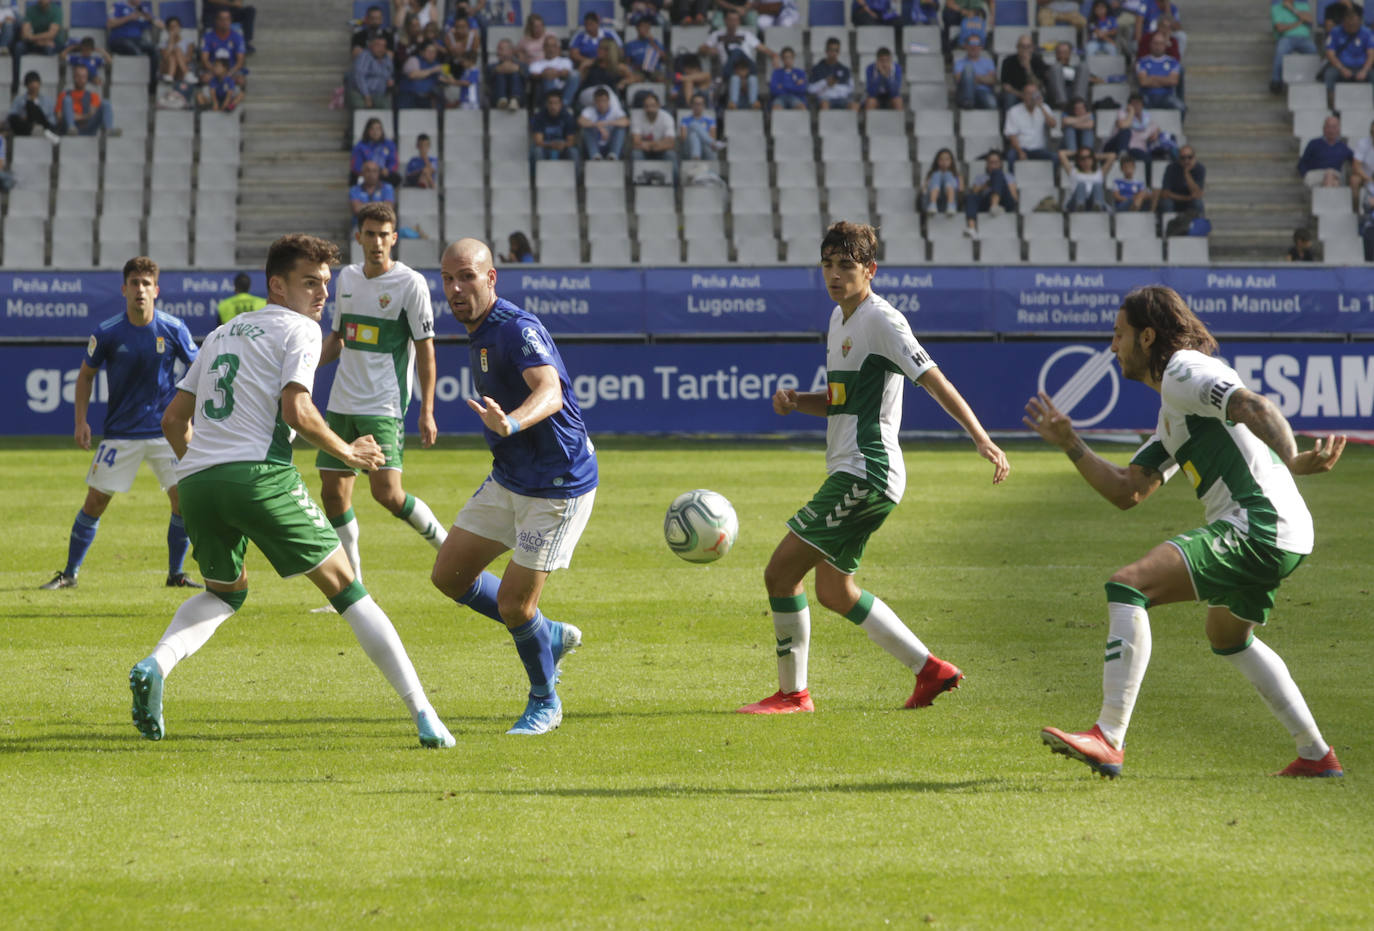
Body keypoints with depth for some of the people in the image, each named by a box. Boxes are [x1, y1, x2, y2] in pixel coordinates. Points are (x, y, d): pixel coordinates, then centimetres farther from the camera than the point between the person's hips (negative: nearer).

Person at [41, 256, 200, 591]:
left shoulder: (173, 329, -7)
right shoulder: (107, 333, -8)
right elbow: (86, 375, 6)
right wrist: (81, 421, -2)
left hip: (165, 431, 1)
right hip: (119, 434, -1)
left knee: (184, 498, -7)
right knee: (95, 501, -1)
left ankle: (175, 574, 10)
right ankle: (69, 573, 11)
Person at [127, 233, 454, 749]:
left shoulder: (222, 334, 26)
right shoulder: (299, 330, 5)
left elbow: (173, 419, 25)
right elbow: (296, 411, -10)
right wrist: (346, 452, 5)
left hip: (196, 479, 6)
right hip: (259, 474, -6)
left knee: (226, 591, 30)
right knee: (345, 588, 3)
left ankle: (155, 665, 1)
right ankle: (424, 716, -2)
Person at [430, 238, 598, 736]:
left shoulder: (519, 329, -23)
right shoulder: (479, 333, 7)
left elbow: (551, 392, -41)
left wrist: (512, 423, -60)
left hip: (558, 488, -9)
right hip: (507, 481, 9)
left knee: (512, 603, -8)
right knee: (450, 575, 7)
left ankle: (544, 702, 17)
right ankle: (550, 637, 26)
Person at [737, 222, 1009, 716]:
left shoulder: (881, 320, -12)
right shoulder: (840, 318, 16)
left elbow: (933, 379, -19)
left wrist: (981, 439, -29)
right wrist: (795, 400, 5)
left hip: (866, 472, -10)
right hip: (853, 475, 10)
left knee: (781, 572, -10)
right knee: (833, 591, 17)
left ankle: (792, 693, 0)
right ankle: (928, 669, 20)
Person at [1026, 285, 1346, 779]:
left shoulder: (1184, 371, -4)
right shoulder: (1171, 418, 26)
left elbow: (1255, 407, -22)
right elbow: (1126, 491, 25)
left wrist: (1292, 461, -38)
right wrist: (1069, 443, 22)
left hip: (1257, 523, -11)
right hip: (1272, 535, 11)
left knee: (1128, 586, -19)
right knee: (1228, 637, 34)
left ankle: (1108, 739, -25)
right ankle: (1316, 755, 37)